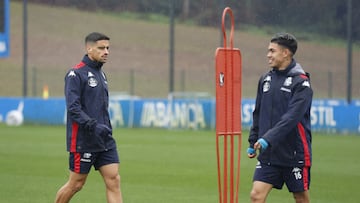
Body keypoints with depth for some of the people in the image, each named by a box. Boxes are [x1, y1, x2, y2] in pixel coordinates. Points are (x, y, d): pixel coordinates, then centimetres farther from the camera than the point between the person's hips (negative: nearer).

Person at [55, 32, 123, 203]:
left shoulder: (101, 74, 15)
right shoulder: (76, 74, -11)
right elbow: (73, 108, -20)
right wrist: (93, 126, -28)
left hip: (105, 141, 7)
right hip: (83, 141, -7)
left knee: (114, 180, -4)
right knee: (76, 183, 3)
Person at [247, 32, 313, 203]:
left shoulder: (301, 82, -11)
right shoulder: (266, 79, 9)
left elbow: (292, 117, -22)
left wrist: (268, 139, -29)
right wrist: (253, 141, 15)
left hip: (294, 154, -5)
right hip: (268, 155, 5)